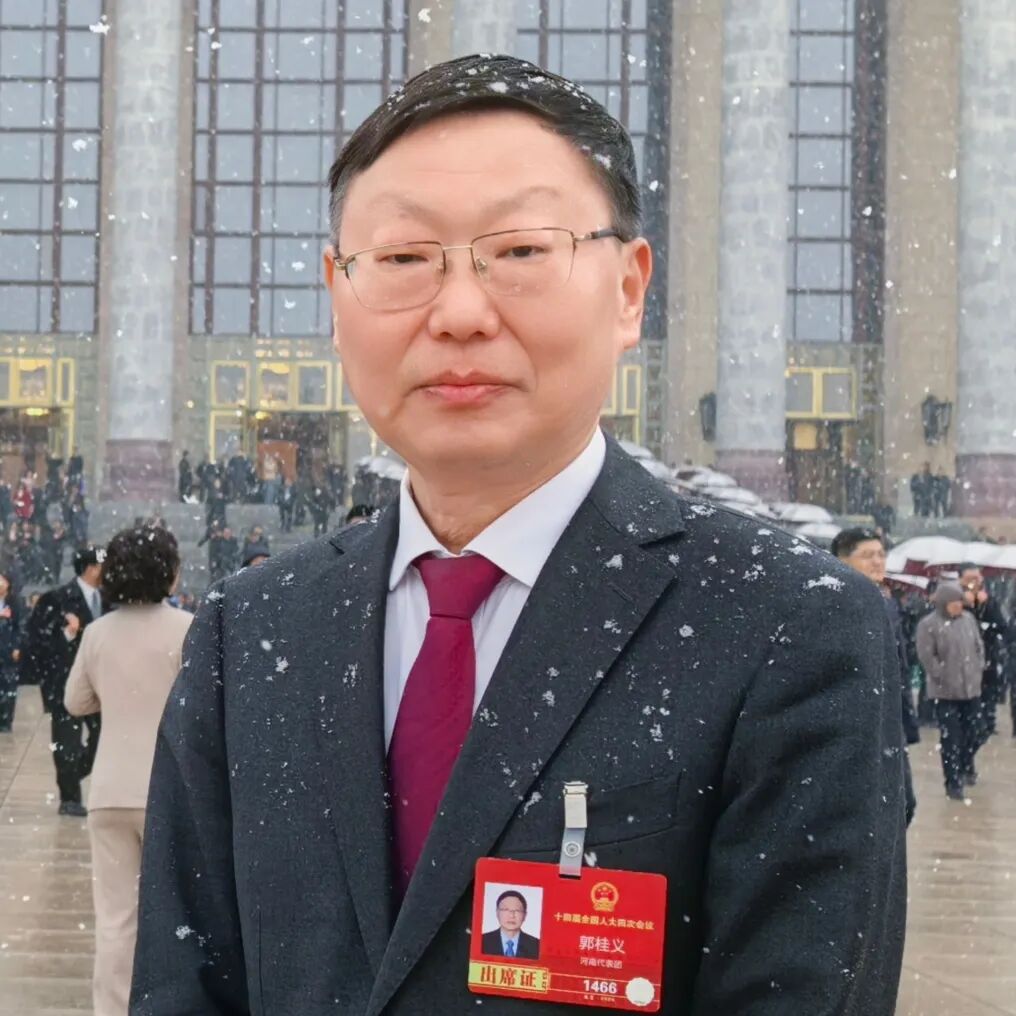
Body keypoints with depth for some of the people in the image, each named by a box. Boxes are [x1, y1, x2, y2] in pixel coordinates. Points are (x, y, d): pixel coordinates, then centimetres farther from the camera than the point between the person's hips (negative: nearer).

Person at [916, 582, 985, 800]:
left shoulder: (968, 618, 7)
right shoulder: (929, 624, -12)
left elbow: (979, 646, 14)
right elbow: (927, 656, -14)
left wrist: (978, 669, 6)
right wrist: (943, 677, -14)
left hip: (971, 688, 5)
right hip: (945, 691, -5)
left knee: (973, 733, 15)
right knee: (951, 738, -3)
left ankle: (966, 767, 40)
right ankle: (953, 782, 5)